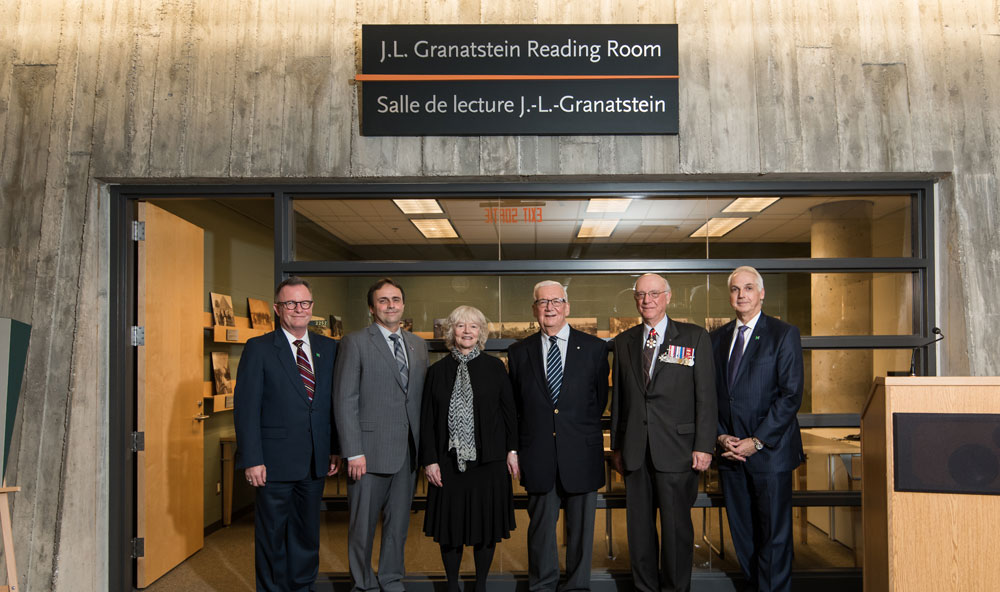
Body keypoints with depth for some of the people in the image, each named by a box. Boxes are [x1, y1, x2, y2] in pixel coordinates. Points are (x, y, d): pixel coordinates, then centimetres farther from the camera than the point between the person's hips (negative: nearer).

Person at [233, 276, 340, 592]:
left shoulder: (328, 348, 8)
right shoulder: (259, 349, -4)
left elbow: (334, 401, 11)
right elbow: (246, 408, -8)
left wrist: (335, 448, 7)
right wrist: (252, 460, -13)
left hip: (315, 460, 4)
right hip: (275, 460, -4)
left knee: (307, 532, 15)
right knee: (272, 533, 8)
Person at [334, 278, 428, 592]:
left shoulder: (418, 344, 12)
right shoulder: (355, 343, -4)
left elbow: (423, 397, 13)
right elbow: (345, 401, -8)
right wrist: (353, 452, -14)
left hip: (408, 450, 5)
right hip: (370, 451, -5)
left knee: (399, 521, 15)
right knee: (362, 524, 7)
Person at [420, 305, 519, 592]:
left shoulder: (494, 367, 2)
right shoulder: (437, 371, 4)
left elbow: (509, 411, 4)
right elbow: (427, 419, 3)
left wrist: (512, 450, -1)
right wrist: (430, 460, -3)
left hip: (488, 460, 0)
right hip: (449, 461, 1)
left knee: (486, 523, 7)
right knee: (450, 525, 6)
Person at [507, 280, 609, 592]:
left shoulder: (594, 347, 2)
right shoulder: (519, 352, 6)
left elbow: (600, 400, 8)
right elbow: (515, 406, 9)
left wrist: (582, 430, 9)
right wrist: (517, 449, 6)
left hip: (581, 454, -1)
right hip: (538, 457, 1)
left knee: (581, 528, 10)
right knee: (540, 526, 10)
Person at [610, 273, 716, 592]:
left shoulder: (694, 337, 1)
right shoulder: (624, 341, 11)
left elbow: (706, 396, -3)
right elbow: (618, 397, 12)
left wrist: (704, 446, -8)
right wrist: (617, 445, 10)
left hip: (676, 448, -3)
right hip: (635, 451, 4)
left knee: (676, 526, 4)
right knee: (639, 525, 11)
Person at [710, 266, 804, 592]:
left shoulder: (784, 334, -3)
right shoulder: (718, 338, 12)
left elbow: (790, 395, -9)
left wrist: (756, 442, -13)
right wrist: (721, 436, -3)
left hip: (769, 452, -4)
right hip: (729, 451, 4)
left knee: (774, 534, 2)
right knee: (742, 533, 10)